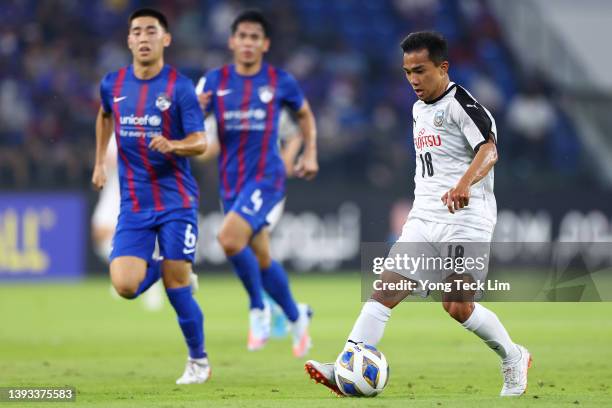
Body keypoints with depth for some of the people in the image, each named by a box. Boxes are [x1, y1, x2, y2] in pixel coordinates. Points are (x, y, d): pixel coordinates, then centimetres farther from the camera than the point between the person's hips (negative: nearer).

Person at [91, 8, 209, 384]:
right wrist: (100, 163, 23)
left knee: (177, 288, -6)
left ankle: (199, 361, 16)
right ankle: (163, 268, 24)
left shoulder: (180, 87, -8)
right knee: (125, 286, -12)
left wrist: (172, 145, -31)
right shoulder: (113, 84, 5)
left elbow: (200, 142, -11)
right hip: (134, 205, 3)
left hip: (176, 201, -3)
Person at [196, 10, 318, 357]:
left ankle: (258, 309, -6)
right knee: (260, 259, 11)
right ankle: (296, 316, 33)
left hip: (266, 176, -4)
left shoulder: (280, 81, -1)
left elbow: (305, 114, 16)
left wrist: (310, 154, 5)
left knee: (230, 239, -26)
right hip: (230, 181, 4)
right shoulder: (216, 81, 3)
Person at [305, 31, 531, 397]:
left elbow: (489, 149, -24)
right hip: (424, 222, 7)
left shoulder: (460, 103, -9)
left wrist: (464, 184, -41)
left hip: (465, 222, -7)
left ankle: (515, 359, 16)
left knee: (458, 307, -9)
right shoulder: (419, 110, 18)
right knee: (385, 290, -9)